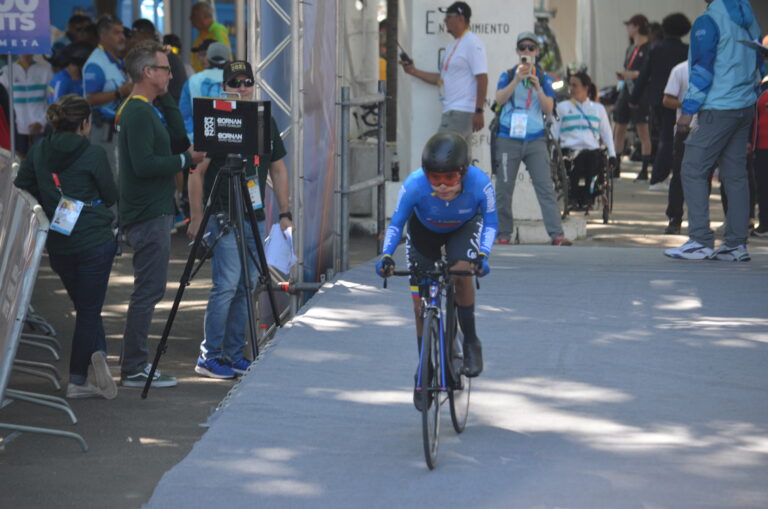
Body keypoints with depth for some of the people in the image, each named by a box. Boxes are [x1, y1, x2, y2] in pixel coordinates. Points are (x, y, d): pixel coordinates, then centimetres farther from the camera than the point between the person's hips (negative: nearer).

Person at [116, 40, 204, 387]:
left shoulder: (149, 109, 16)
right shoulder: (137, 114, -16)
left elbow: (178, 136, 13)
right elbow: (144, 164, -24)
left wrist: (165, 98, 7)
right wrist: (186, 160, -16)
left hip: (154, 212, 11)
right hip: (148, 216, -11)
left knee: (149, 290, 14)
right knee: (148, 290, -8)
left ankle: (135, 365, 18)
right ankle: (133, 370, -5)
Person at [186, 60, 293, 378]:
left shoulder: (265, 122, 12)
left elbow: (278, 169, 18)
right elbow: (196, 171, -6)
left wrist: (285, 214, 11)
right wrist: (197, 218, -11)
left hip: (256, 219, 6)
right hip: (224, 218, -6)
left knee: (246, 287, 7)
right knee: (226, 285, -11)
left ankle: (234, 355, 14)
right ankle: (209, 357, -6)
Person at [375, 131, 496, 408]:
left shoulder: (479, 183, -35)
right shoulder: (414, 185, -36)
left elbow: (490, 223, -19)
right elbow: (396, 224, -20)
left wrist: (482, 255, -35)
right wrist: (386, 255, -36)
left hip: (464, 227, -1)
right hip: (424, 230, 1)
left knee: (461, 271, -31)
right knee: (420, 303, -4)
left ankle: (471, 342, -11)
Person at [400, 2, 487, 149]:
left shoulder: (472, 44, -10)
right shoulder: (452, 46, 20)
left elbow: (482, 79, -16)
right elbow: (442, 78, 24)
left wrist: (479, 111, -21)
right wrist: (414, 71, 17)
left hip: (461, 112, -10)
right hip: (450, 110, 10)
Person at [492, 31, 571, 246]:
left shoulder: (544, 78, 10)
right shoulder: (508, 75, 8)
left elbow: (548, 109, 2)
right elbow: (499, 99, -8)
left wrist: (537, 87, -12)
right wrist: (517, 80, -19)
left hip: (535, 139, 0)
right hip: (509, 138, 0)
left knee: (545, 187, -8)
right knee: (504, 188, 0)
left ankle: (557, 235, -13)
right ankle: (503, 235, 9)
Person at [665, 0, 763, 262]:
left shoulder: (708, 21, -12)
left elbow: (702, 70, -15)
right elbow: (758, 63, 18)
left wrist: (688, 110, -11)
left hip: (718, 109, -8)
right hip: (746, 107, 8)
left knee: (693, 171, -3)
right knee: (735, 174, 9)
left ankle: (700, 241, -7)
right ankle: (736, 244, 9)